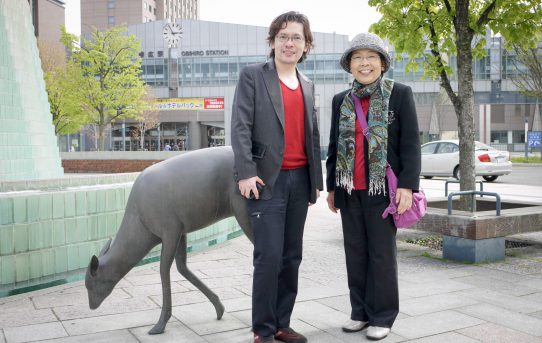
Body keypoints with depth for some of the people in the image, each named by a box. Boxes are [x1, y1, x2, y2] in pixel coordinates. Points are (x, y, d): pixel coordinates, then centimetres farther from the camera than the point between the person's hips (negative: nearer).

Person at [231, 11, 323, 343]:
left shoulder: (308, 85, 17)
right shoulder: (252, 76, 0)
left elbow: (313, 135, 18)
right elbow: (241, 127, -9)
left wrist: (317, 179, 13)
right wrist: (246, 172, -18)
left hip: (300, 180, 6)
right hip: (267, 179, -6)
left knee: (292, 257, 9)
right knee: (269, 256, -8)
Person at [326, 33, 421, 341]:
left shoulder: (400, 94, -1)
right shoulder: (341, 100, 10)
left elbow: (411, 144, -5)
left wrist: (407, 185, -13)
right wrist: (331, 186, 13)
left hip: (383, 189, -4)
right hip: (349, 190, 4)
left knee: (382, 255, 3)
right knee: (356, 254, 9)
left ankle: (382, 316, 14)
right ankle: (360, 312, 21)